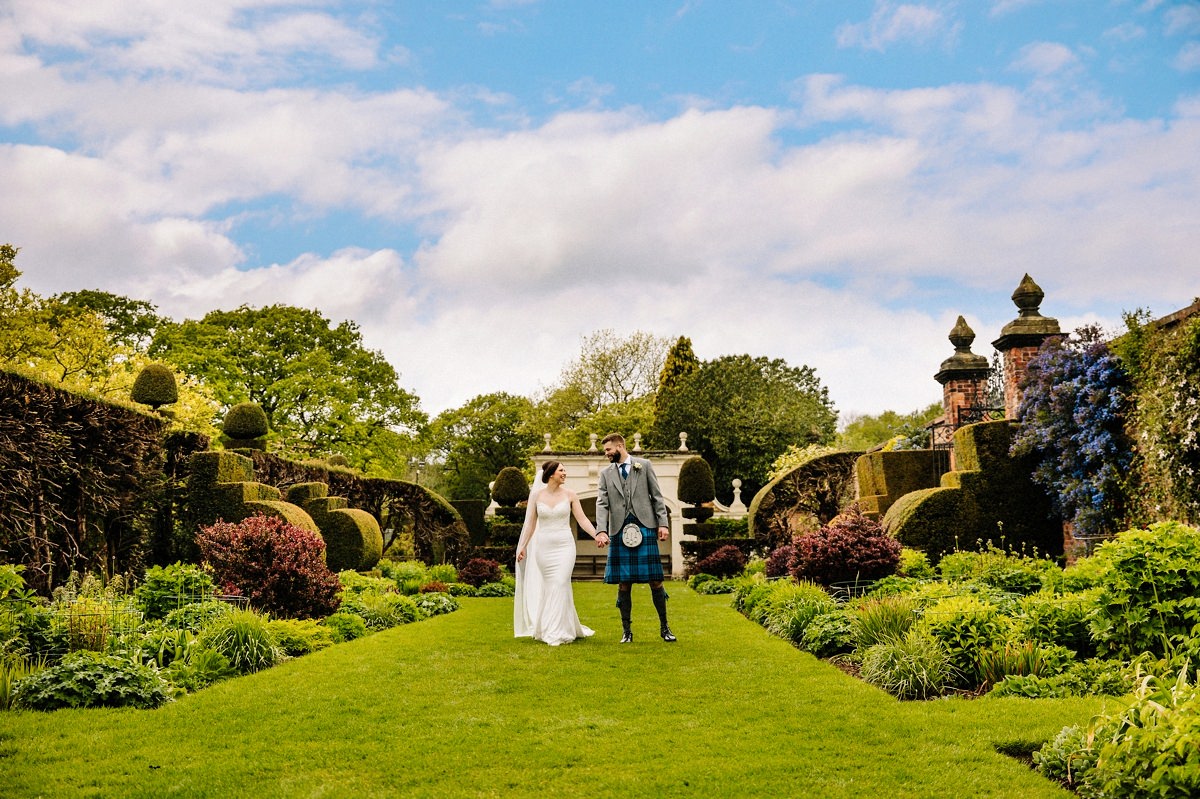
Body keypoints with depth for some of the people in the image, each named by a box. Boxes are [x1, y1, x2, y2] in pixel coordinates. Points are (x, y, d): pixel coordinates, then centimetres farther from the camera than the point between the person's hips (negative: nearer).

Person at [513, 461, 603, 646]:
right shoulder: (537, 495, 2)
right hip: (543, 546, 2)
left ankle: (557, 633, -3)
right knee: (548, 587, 6)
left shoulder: (569, 494, 1)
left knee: (559, 586, -10)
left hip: (564, 546, -2)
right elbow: (531, 524, 9)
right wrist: (523, 546, 10)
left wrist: (598, 536, -12)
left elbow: (582, 519, 0)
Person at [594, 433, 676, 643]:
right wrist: (601, 530, -11)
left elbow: (657, 497, 7)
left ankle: (664, 627, 14)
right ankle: (626, 631, 13)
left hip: (645, 527, -1)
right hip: (619, 531, 2)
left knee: (655, 580, 0)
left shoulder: (644, 466, 8)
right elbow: (602, 504, 2)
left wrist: (663, 523, -2)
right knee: (623, 583, 3)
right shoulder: (606, 473, 11)